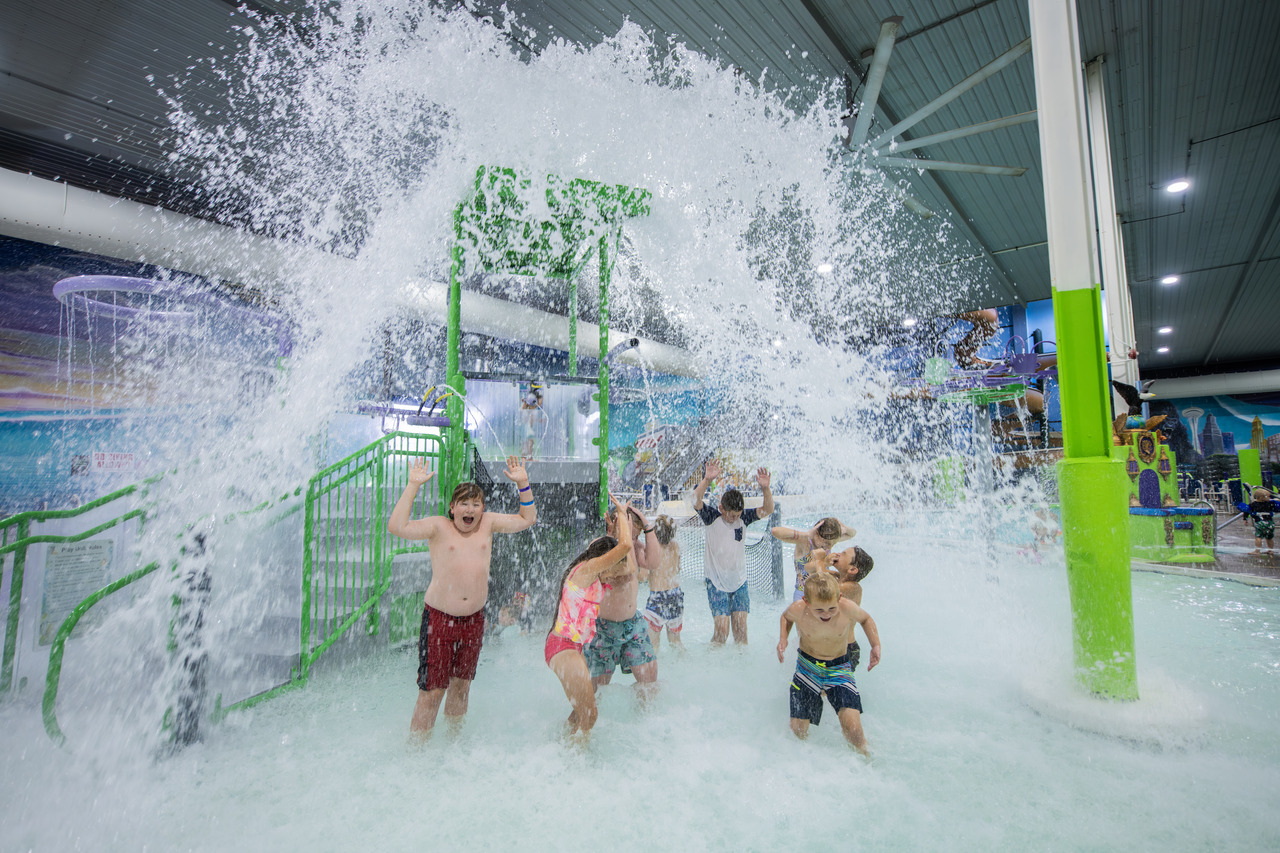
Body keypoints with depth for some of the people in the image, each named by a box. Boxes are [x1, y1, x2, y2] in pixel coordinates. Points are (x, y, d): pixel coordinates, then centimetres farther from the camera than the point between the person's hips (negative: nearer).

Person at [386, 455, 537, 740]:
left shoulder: (488, 524, 5)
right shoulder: (438, 526, -5)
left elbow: (527, 519, 12)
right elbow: (396, 527, -19)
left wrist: (523, 484, 2)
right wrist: (413, 485, -19)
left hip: (474, 620, 4)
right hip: (439, 618, -4)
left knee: (461, 686, 17)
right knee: (432, 691, -1)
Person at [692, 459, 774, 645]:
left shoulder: (743, 517, -2)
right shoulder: (712, 518, -11)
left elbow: (768, 510, -12)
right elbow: (695, 502, -28)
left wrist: (765, 488, -30)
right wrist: (707, 480, -43)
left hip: (739, 581, 3)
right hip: (716, 582, -3)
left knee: (740, 626, 4)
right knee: (722, 628, -6)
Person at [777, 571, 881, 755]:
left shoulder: (848, 609, -24)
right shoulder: (797, 610, -22)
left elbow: (866, 619, 2)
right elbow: (786, 616, 5)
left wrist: (876, 645, -10)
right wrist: (783, 638, -10)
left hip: (839, 669, -1)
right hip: (807, 667, 1)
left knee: (853, 728, -19)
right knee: (798, 728, 1)